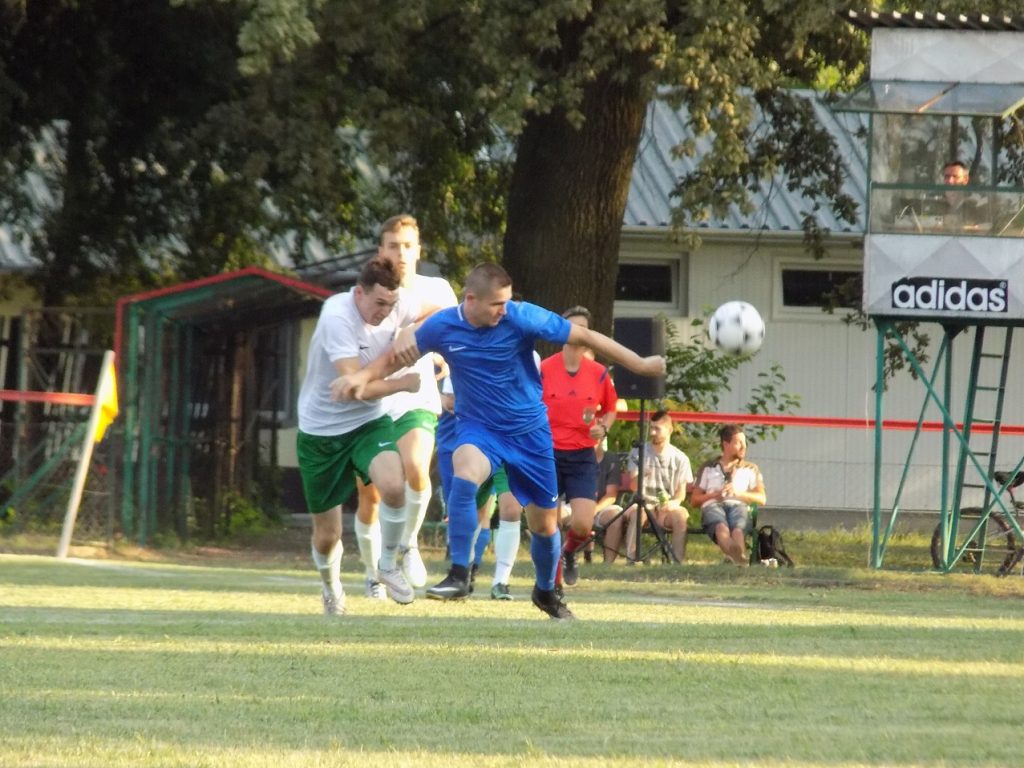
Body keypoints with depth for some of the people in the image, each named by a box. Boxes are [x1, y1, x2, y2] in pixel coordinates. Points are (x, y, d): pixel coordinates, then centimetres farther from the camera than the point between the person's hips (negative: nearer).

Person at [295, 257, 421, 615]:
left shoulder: (395, 309, -8)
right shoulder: (337, 317, -25)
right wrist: (404, 383, -19)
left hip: (368, 423, 3)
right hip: (321, 431, -3)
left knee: (393, 485, -29)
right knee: (326, 535, 6)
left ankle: (388, 564, -4)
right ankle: (331, 589, 40)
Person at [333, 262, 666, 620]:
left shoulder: (521, 317, -19)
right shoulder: (442, 327, -14)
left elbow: (586, 336, -14)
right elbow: (398, 355, 3)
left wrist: (640, 364, -11)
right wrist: (363, 376, -15)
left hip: (529, 430, 0)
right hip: (478, 427, 0)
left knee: (545, 524, 8)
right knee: (465, 474, -35)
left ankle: (546, 591, 38)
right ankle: (459, 576, -28)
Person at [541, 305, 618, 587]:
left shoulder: (599, 373, 2)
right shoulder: (544, 370, -4)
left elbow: (610, 409, 16)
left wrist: (602, 428, -3)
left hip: (582, 456, 1)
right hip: (548, 454, -1)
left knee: (583, 525, -11)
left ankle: (569, 553, 24)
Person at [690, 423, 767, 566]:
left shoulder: (751, 469, 30)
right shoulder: (708, 468, 28)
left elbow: (761, 498, 16)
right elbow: (694, 500, 20)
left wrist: (738, 493, -1)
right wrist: (714, 495, 1)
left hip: (738, 505, 1)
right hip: (712, 506, -1)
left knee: (738, 528, -39)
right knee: (721, 527, -41)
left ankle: (739, 555, -72)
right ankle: (737, 556, -74)